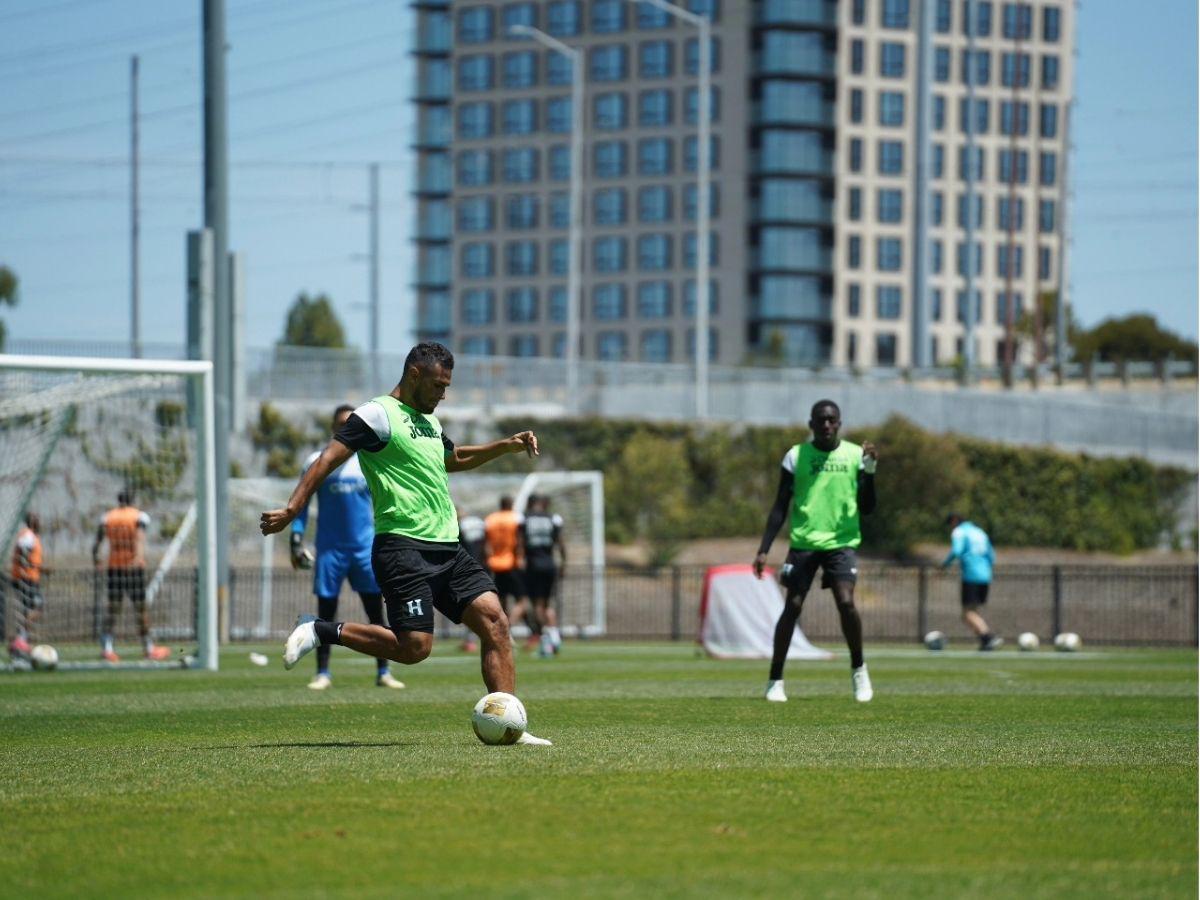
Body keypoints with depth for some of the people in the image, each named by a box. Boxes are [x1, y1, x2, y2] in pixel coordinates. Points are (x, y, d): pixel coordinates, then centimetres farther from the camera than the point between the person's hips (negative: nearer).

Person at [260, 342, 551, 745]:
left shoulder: (429, 421, 23)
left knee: (494, 620, -5)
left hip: (447, 549, 8)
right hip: (403, 546, -8)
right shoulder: (378, 414, -5)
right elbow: (328, 459, -13)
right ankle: (321, 632, -1)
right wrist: (291, 510, -24)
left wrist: (506, 446, 35)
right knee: (413, 646, -18)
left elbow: (452, 459, 44)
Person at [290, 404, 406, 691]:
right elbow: (301, 503, 4)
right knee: (326, 613, 0)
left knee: (376, 612, -1)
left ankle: (383, 672, 5)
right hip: (330, 548, -1)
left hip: (365, 548, 1)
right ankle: (323, 673, 7)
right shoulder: (317, 463, 2)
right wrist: (296, 539, -5)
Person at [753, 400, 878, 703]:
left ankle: (858, 669, 3)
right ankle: (775, 680, 3)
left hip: (842, 542, 0)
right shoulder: (796, 456, 1)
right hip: (803, 542, 0)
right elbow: (780, 507, 5)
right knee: (792, 607, -6)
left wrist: (870, 471, -11)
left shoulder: (854, 455, 3)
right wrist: (763, 550, -2)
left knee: (846, 601, -18)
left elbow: (866, 508, 4)